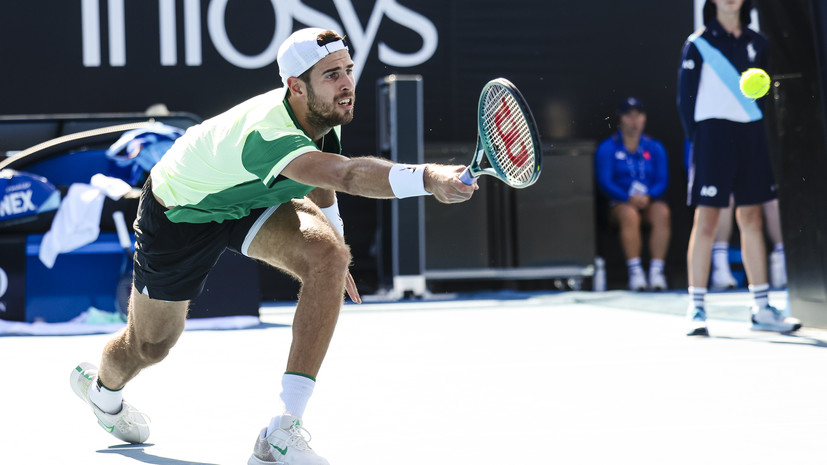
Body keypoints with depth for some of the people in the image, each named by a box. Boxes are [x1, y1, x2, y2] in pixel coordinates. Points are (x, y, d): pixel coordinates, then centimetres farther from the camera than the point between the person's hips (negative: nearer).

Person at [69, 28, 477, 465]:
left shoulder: (324, 114, -19)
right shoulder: (267, 134, -45)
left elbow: (322, 179, 6)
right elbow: (348, 174, -64)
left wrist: (334, 249, 13)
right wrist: (428, 178, -79)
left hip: (250, 199, 6)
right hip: (179, 212, -5)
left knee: (328, 254, -26)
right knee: (150, 345, 12)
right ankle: (101, 387, 55)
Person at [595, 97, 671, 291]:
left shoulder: (655, 148, 14)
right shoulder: (607, 148, 7)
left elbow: (662, 180, 5)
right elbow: (605, 182, -4)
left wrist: (648, 196, -17)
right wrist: (630, 198, -19)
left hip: (650, 201, 2)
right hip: (619, 203, -2)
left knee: (662, 213, -33)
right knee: (630, 215, -37)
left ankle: (657, 270, -35)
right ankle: (635, 272, -36)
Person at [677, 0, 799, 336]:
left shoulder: (758, 43, 13)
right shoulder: (698, 44, 1)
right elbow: (685, 97, -1)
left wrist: (759, 126, 4)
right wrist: (696, 138, -8)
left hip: (751, 135, 4)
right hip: (712, 131, -4)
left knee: (751, 220, 7)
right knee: (706, 221, -6)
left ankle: (761, 309, 11)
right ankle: (696, 309, -2)